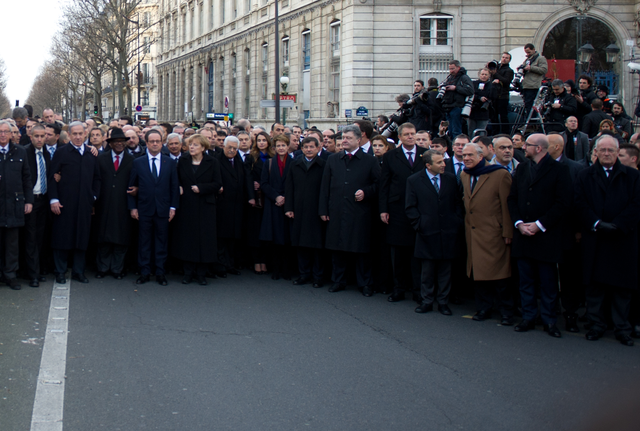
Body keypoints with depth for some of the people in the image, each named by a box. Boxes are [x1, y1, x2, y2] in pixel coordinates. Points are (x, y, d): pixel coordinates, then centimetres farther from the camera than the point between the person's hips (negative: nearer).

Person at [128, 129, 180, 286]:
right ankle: (144, 272, 11)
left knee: (162, 242, 4)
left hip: (163, 209, 0)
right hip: (144, 209, 0)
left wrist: (173, 207, -1)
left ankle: (160, 273, 11)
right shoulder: (138, 162, 5)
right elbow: (132, 186, 5)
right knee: (144, 242, 4)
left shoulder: (170, 162, 6)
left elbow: (174, 186, 6)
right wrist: (133, 207, -1)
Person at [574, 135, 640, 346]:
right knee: (595, 284, 5)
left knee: (622, 286, 3)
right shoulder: (585, 176, 9)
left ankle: (622, 328, 11)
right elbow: (581, 204, -1)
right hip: (594, 239, 1)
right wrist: (596, 224, -14)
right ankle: (597, 324, 15)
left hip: (623, 239, -1)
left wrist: (618, 225, -15)